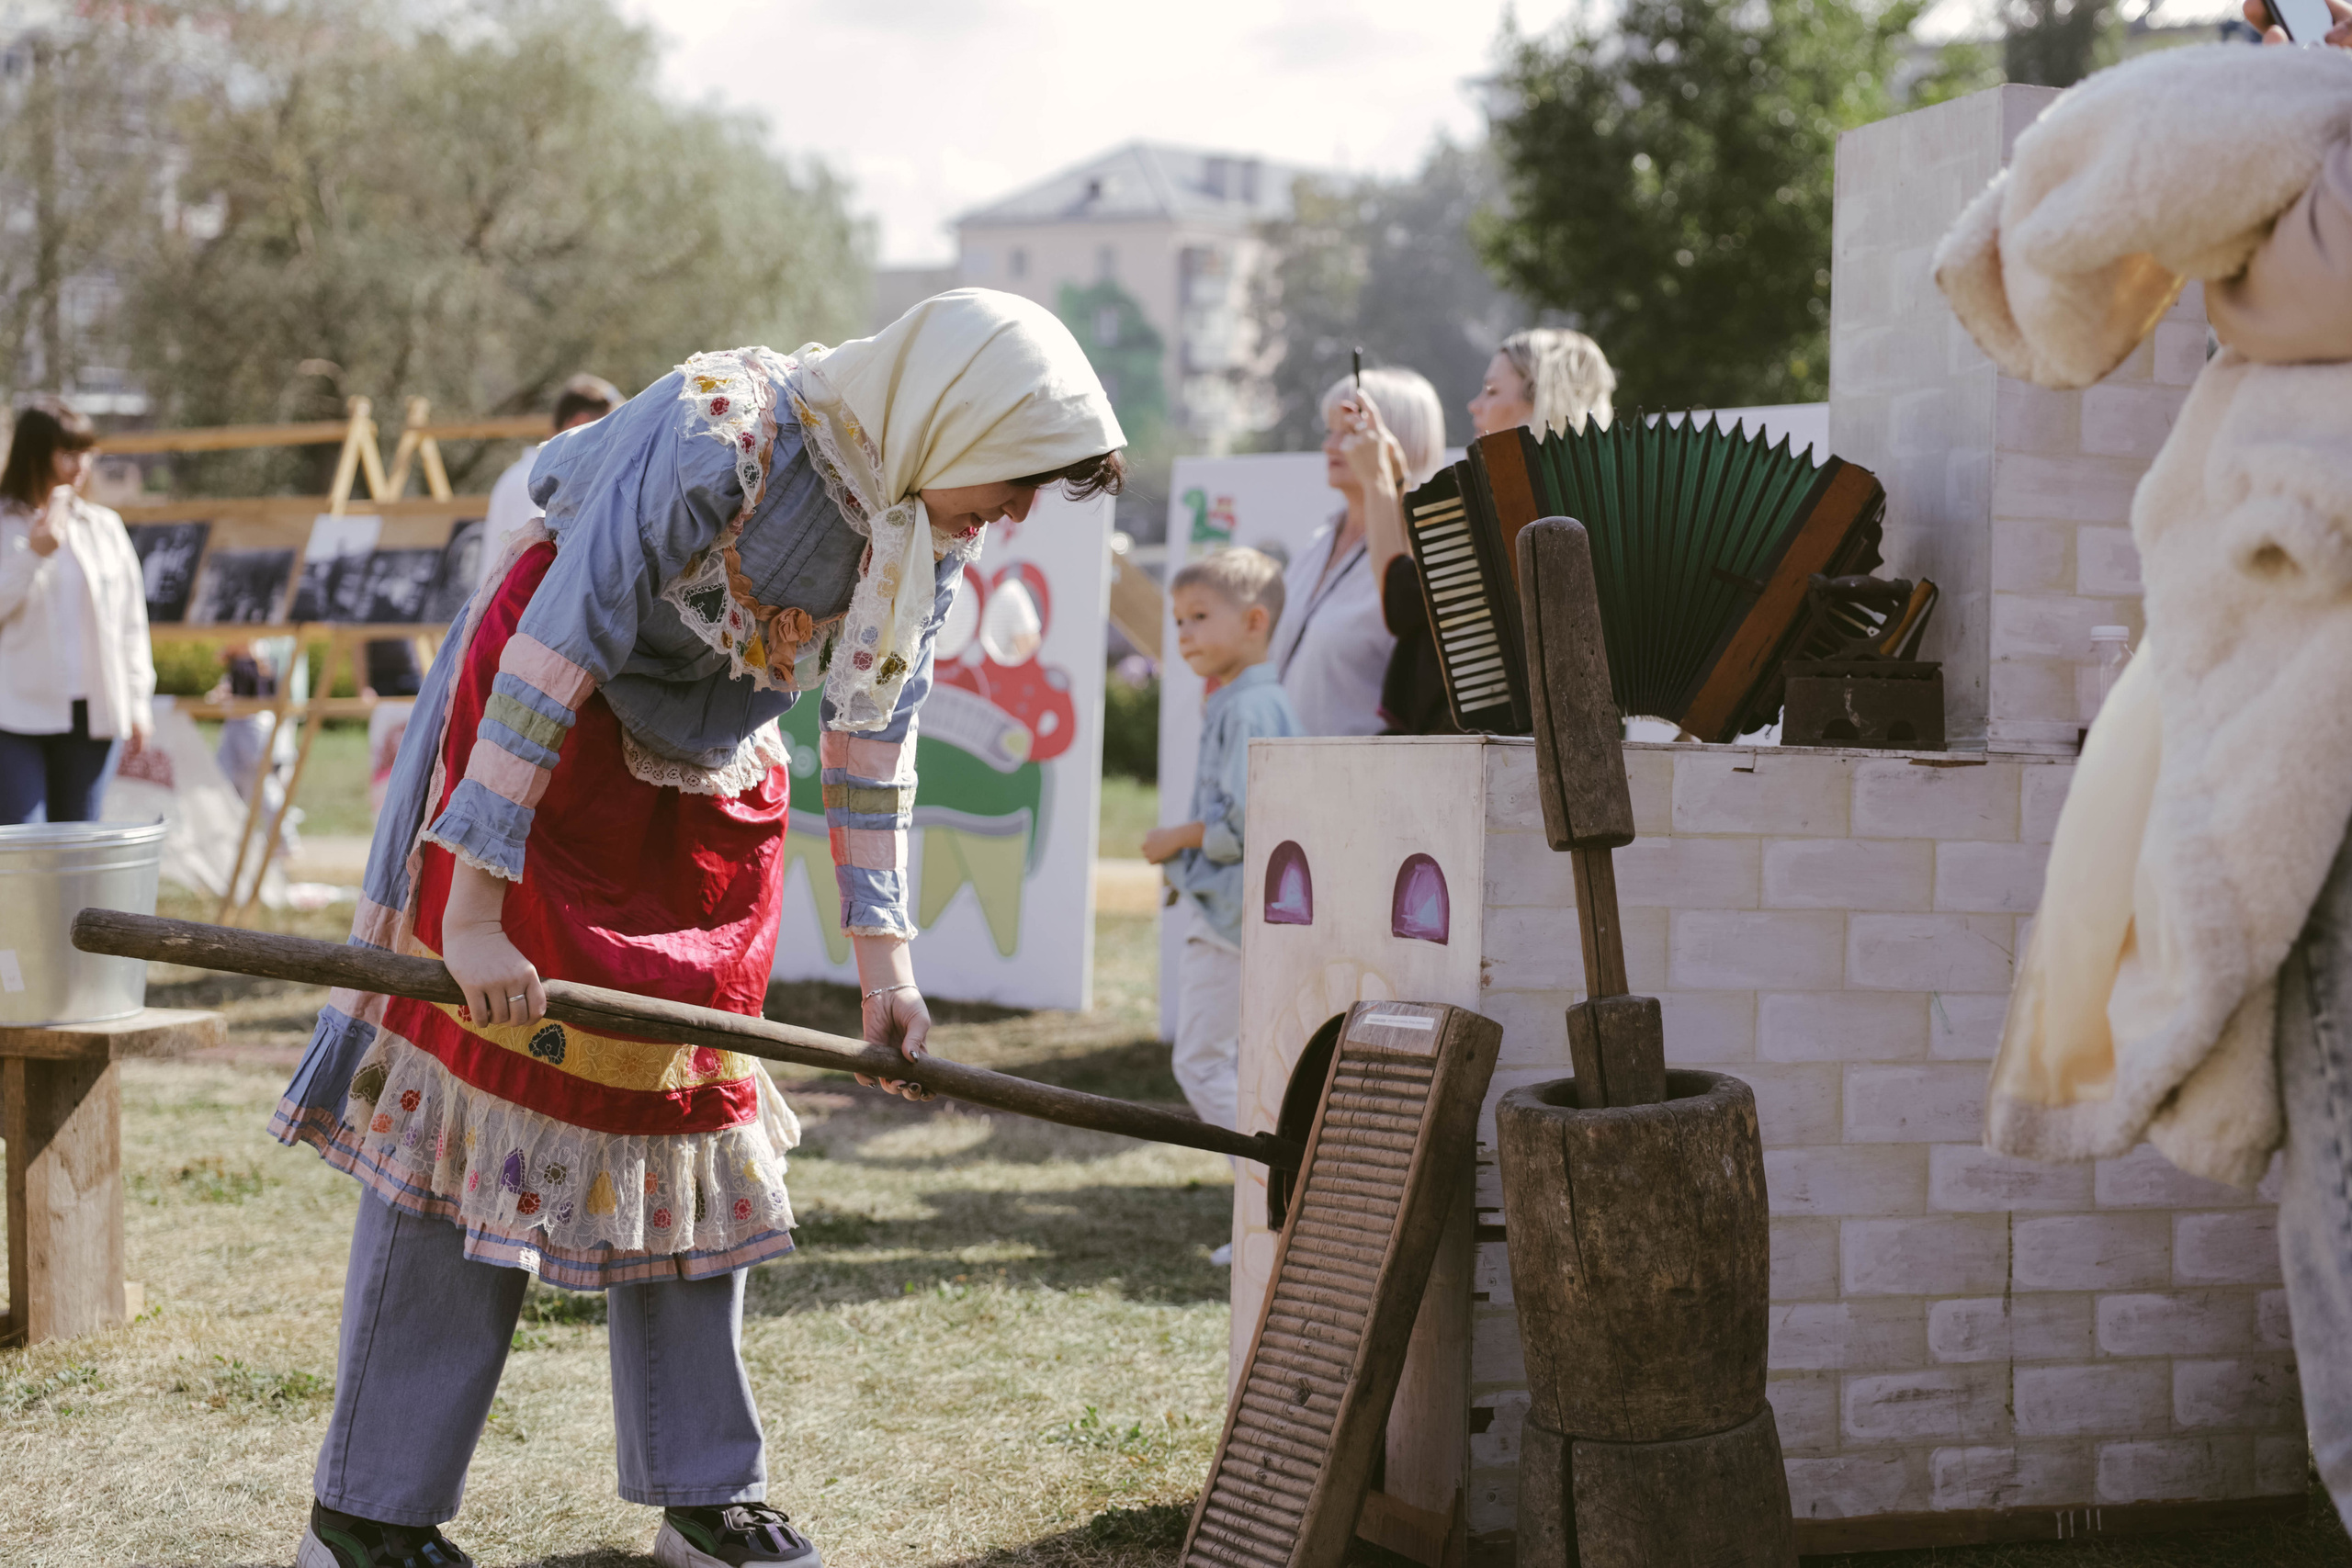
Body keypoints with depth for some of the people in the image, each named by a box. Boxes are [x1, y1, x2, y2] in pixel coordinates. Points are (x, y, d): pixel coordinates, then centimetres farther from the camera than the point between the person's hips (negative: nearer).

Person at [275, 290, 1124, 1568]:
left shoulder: (931, 534, -5)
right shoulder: (717, 436, -29)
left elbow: (874, 741, 5)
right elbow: (548, 659, -30)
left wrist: (882, 958, 3)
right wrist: (474, 911, -30)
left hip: (710, 804, 7)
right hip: (539, 760, -7)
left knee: (695, 1112, 8)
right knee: (481, 1092, -7)